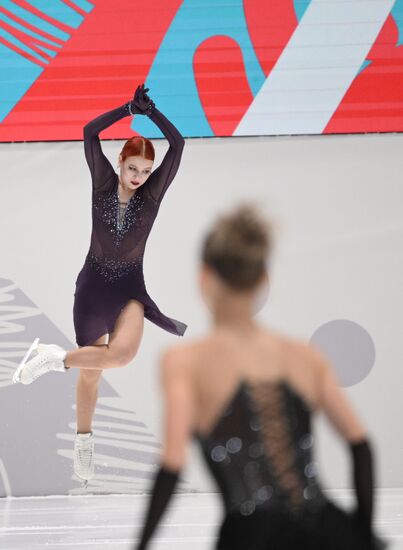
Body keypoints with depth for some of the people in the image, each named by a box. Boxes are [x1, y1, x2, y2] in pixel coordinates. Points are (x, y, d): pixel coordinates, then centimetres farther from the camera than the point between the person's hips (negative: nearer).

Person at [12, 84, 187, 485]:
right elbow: (89, 133, -19)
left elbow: (178, 144, -17)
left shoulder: (153, 193, -8)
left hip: (130, 287, 0)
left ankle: (54, 358, -7)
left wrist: (149, 111, -19)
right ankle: (84, 441, 29)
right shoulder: (103, 183, -7)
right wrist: (129, 109, -20)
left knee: (123, 353, -29)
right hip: (93, 285, 0)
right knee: (92, 370, 9)